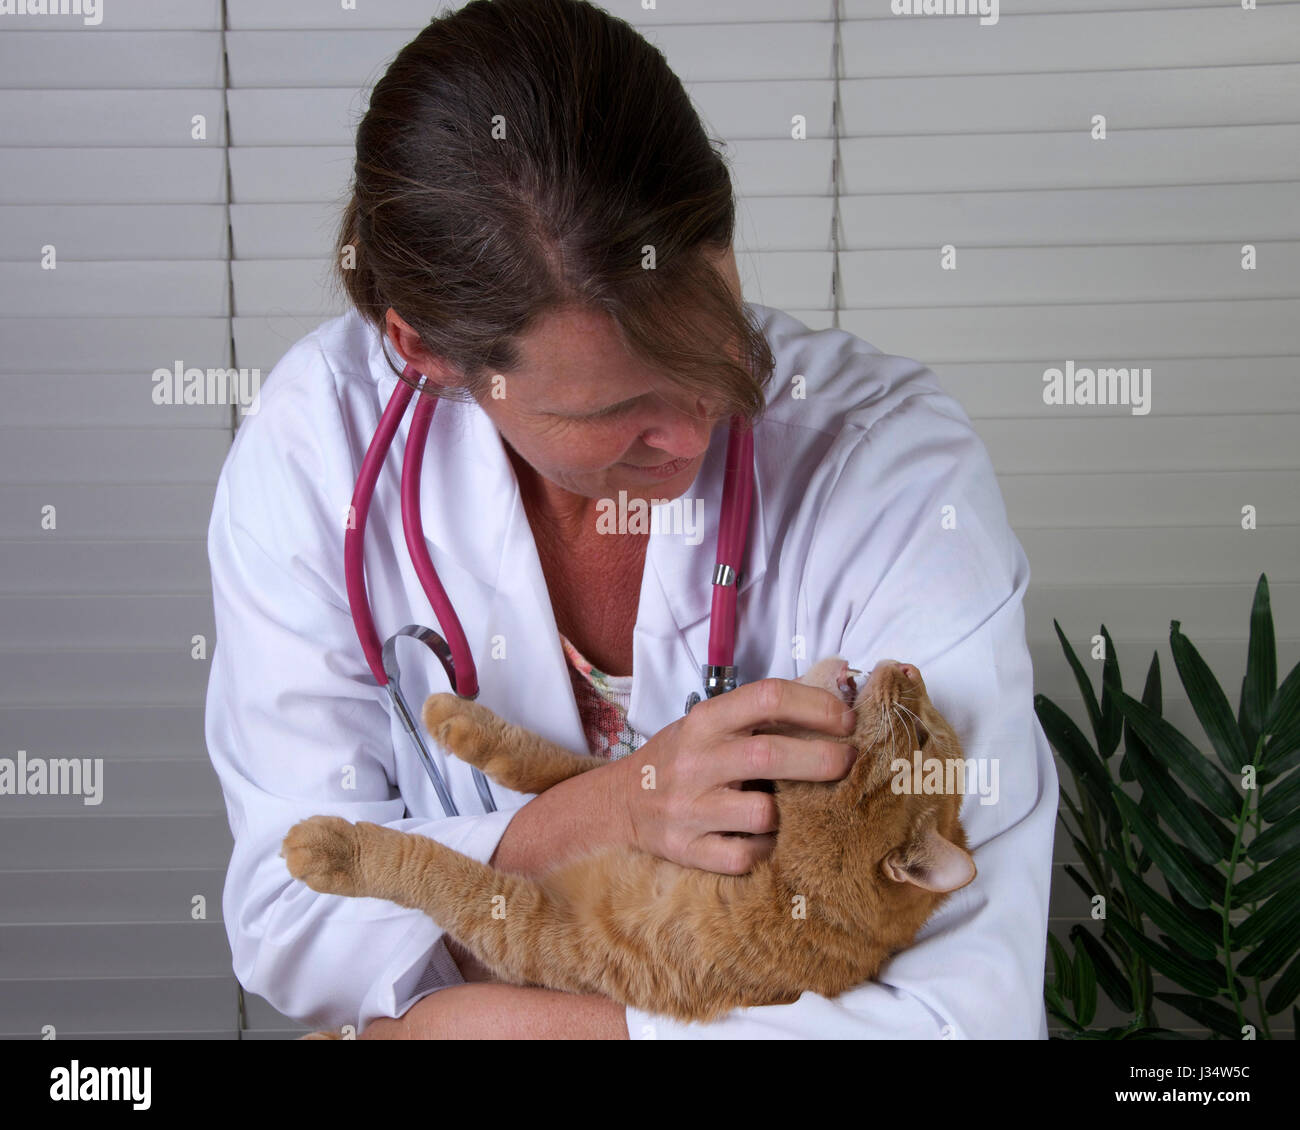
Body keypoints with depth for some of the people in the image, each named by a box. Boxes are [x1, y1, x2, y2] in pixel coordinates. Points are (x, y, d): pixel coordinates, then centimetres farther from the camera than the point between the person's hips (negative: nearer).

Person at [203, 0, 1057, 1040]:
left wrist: (512, 1020, -23)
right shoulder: (315, 443, -13)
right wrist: (599, 817, -26)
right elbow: (285, 932, -10)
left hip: (789, 998, -1)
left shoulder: (899, 455, -19)